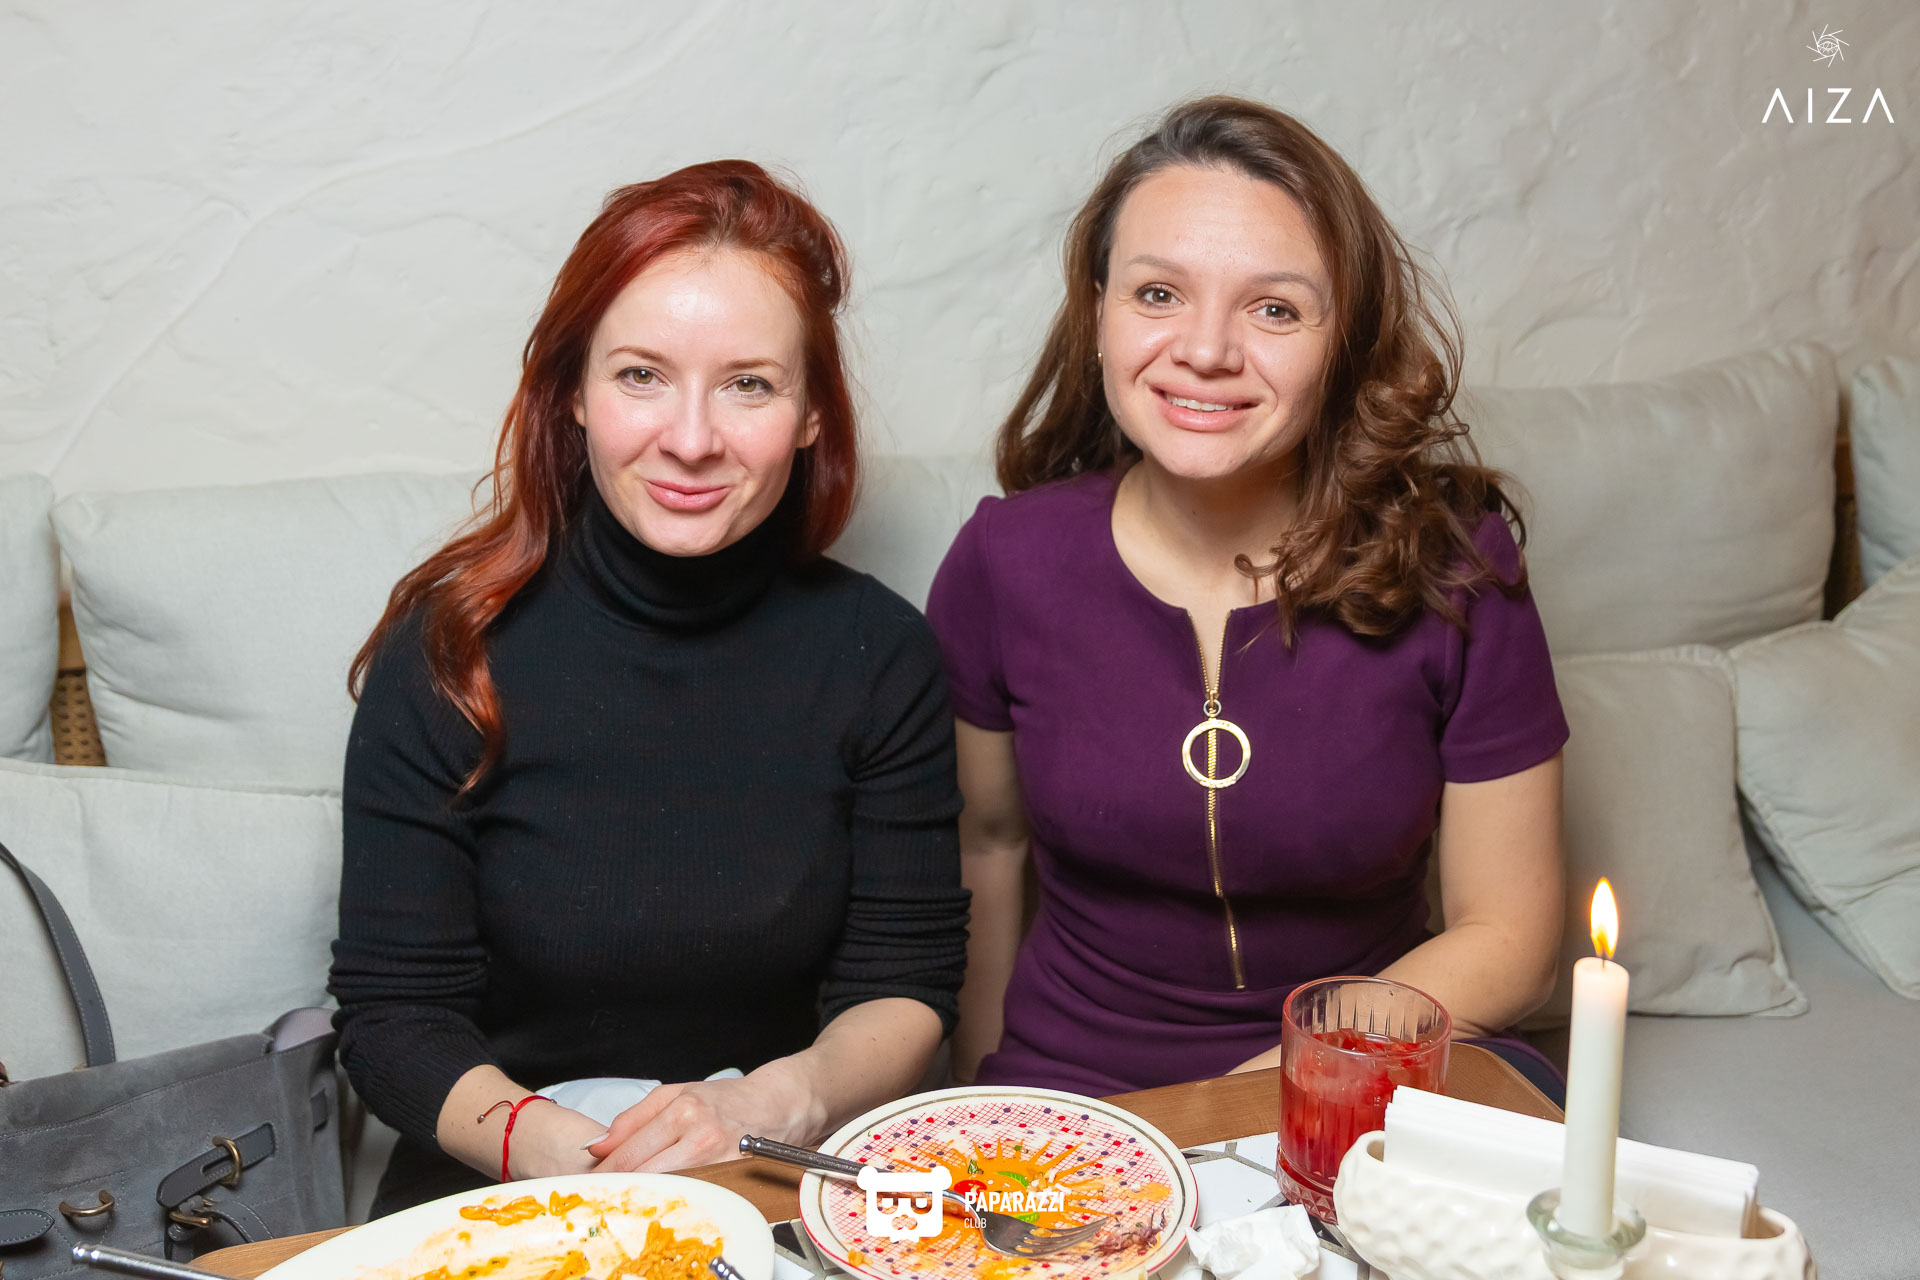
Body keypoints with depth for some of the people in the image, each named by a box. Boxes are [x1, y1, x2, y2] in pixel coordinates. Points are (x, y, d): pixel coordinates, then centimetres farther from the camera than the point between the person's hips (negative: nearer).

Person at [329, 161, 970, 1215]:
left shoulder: (878, 654, -3)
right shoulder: (449, 655, -7)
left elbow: (906, 982, 0)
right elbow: (391, 1015, -4)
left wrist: (777, 1102, -19)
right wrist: (536, 1139, -23)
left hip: (784, 1186, 1)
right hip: (499, 1203, -1)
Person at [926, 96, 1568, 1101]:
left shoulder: (1449, 565, -10)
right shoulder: (1006, 560, -7)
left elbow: (1508, 938, -5)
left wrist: (1261, 1091, -14)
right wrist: (985, 1095, 9)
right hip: (1075, 1102, 1)